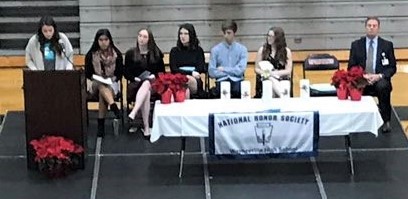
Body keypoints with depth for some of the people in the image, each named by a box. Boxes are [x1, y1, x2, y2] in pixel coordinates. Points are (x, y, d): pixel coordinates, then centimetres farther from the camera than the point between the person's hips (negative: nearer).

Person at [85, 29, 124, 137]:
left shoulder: (116, 54, 4)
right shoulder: (91, 54, 3)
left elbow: (120, 72, 7)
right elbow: (87, 73, 7)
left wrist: (112, 79, -11)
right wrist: (96, 78, -12)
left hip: (112, 83, 0)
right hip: (95, 84, 0)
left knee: (102, 93, -36)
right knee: (100, 85, -38)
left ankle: (101, 124, -38)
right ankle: (114, 107, -56)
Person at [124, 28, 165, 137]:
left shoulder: (156, 53, 12)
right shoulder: (130, 54, 9)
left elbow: (162, 72, 13)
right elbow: (126, 73, 8)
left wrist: (153, 76, -7)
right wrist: (135, 78, -10)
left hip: (153, 83, 0)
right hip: (136, 84, 0)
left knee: (146, 84, -39)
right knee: (146, 93, -37)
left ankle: (133, 112, -58)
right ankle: (146, 128, -47)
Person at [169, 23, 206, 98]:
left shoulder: (198, 50, 17)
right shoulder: (174, 51, 16)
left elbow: (201, 69, 8)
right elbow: (173, 69, 5)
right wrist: (191, 73, -10)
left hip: (195, 82, 1)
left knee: (190, 80, -37)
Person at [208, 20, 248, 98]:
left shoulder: (242, 49, 8)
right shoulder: (215, 50, 6)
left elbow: (241, 70, -2)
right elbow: (211, 72, -2)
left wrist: (224, 69, -1)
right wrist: (232, 72, -2)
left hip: (237, 80, 1)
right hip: (221, 80, -1)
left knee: (238, 89, -34)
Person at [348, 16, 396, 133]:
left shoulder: (387, 45, 7)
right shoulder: (356, 45, 9)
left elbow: (392, 68, 5)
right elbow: (351, 67, 6)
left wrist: (379, 76, -14)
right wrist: (362, 76, -14)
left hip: (380, 80, 0)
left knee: (383, 86, -36)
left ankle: (385, 121, -22)